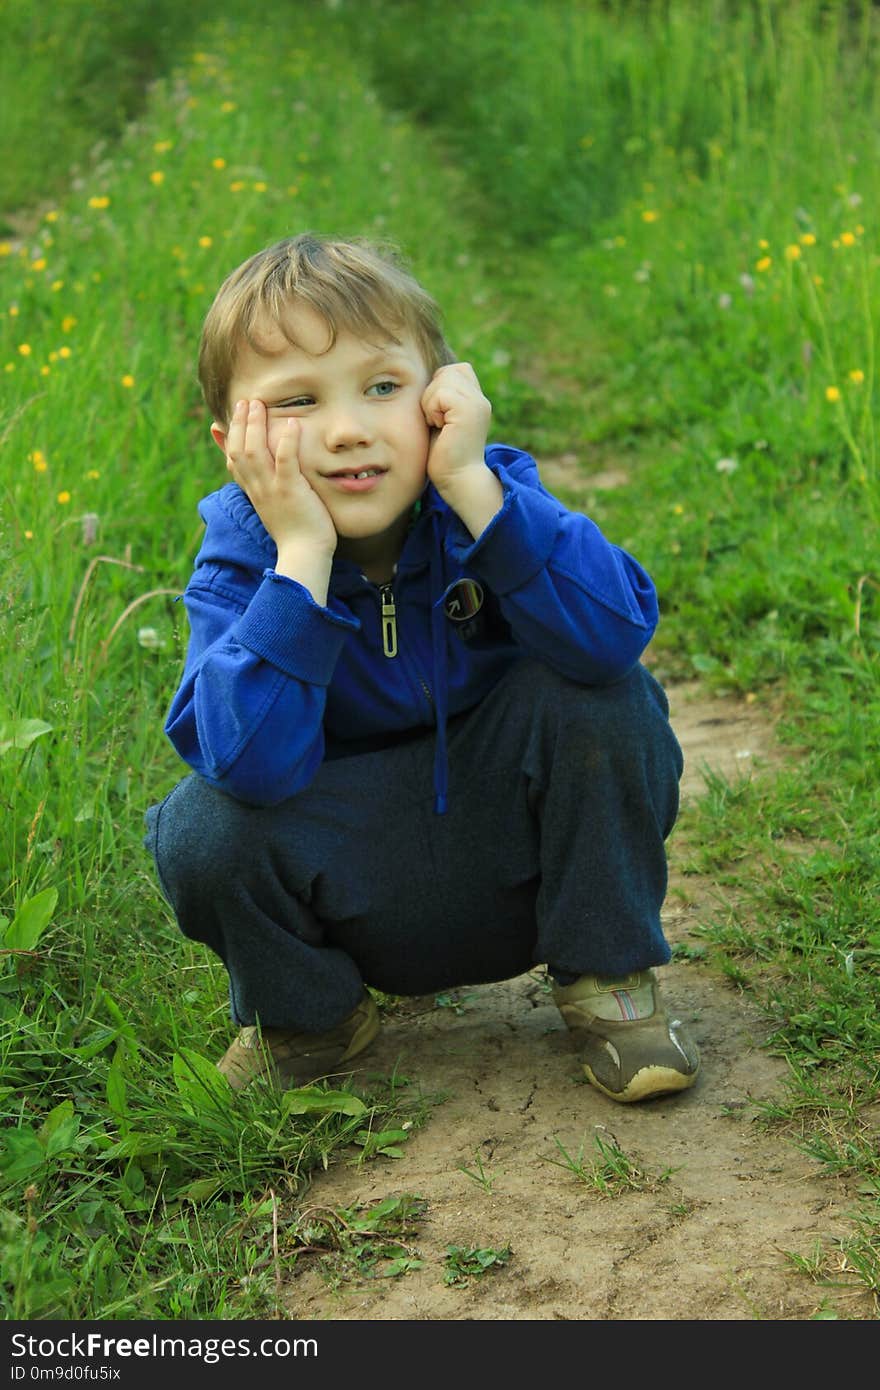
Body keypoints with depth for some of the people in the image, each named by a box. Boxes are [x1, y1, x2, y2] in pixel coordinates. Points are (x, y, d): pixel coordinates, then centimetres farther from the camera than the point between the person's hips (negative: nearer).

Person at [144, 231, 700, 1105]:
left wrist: (471, 481, -37)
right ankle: (305, 1016, 6)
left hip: (516, 861, 0)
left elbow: (616, 633, -35)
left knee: (598, 701, -26)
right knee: (203, 830, -28)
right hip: (354, 903, 0)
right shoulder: (240, 563, -17)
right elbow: (254, 764, -34)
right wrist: (301, 553, -37)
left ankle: (606, 975, -3)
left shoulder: (486, 498, -16)